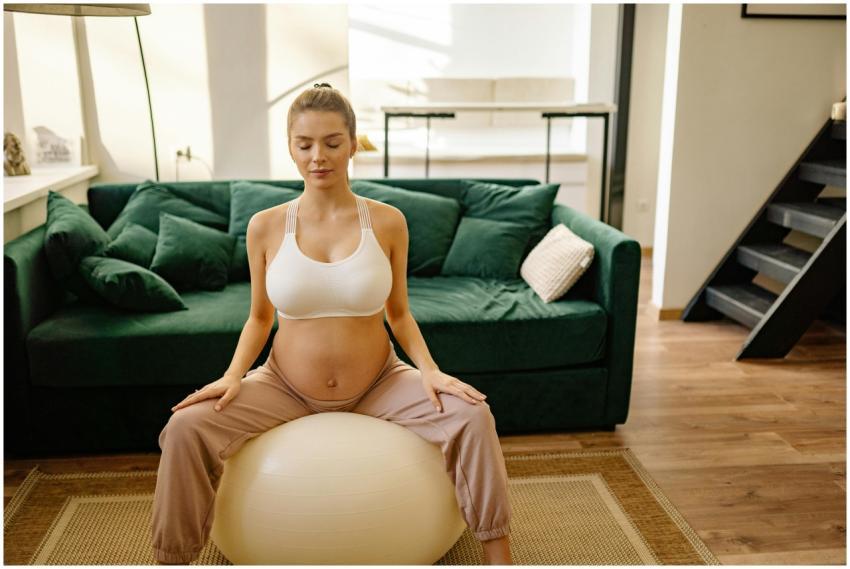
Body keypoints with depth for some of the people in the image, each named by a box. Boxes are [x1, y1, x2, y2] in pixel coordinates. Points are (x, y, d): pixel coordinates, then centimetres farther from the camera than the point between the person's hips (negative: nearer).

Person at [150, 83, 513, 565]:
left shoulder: (388, 221, -6)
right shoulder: (265, 226, -6)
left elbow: (399, 313, 2)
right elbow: (260, 318, 4)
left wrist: (430, 370, -14)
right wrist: (234, 374, -12)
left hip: (379, 385, 0)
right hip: (285, 386, 1)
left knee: (473, 415, -22)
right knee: (185, 428, -21)